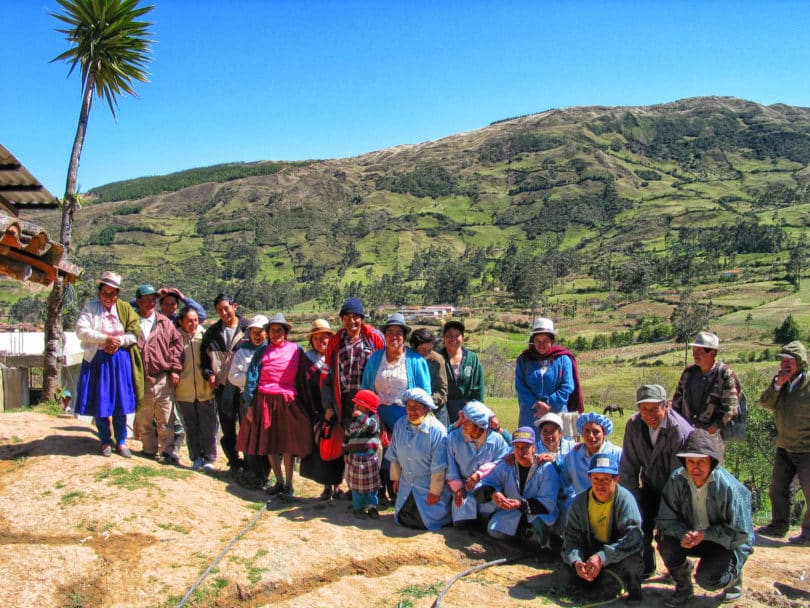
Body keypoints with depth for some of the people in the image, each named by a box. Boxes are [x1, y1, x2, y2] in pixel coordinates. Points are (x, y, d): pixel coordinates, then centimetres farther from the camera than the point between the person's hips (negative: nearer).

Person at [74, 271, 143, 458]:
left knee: (121, 403, 4)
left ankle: (121, 442, 16)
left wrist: (119, 341, -14)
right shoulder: (90, 307, 0)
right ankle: (105, 442, 19)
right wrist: (105, 339, -17)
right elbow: (81, 331, -11)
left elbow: (136, 333, 1)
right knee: (100, 403, 4)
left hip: (120, 360, 1)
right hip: (97, 360, -1)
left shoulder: (125, 308, 6)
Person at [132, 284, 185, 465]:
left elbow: (177, 343, 5)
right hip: (141, 381, 0)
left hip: (164, 379, 0)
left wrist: (175, 369, -2)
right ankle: (149, 449, 25)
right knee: (143, 419, 11)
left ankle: (168, 451, 8)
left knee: (166, 419, 1)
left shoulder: (164, 322, 5)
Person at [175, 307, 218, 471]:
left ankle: (209, 459, 13)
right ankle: (196, 458, 21)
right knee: (191, 427, 11)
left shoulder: (205, 336, -1)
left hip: (205, 390, 0)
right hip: (184, 391, 1)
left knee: (208, 427, 3)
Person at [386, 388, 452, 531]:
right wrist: (396, 478, 9)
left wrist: (435, 492, -14)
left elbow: (438, 467, -18)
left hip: (429, 487, -5)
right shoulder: (400, 425, -8)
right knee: (403, 519, 9)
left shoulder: (437, 430, -24)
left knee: (425, 522, 0)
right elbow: (394, 457, 4)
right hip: (407, 485, 5)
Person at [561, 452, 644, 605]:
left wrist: (602, 557, -39)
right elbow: (571, 538, -8)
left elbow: (633, 536, -29)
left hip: (621, 554, -3)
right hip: (592, 550, 3)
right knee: (574, 572, -24)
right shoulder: (580, 502, -8)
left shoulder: (624, 498, -18)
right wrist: (576, 561, -31)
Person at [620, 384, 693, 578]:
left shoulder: (680, 431, -27)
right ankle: (646, 567, 16)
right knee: (638, 522, -10)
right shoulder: (634, 425, -12)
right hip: (650, 487, 4)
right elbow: (628, 467, -3)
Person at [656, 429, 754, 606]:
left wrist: (705, 534, -29)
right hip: (692, 538, 4)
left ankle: (734, 575, 11)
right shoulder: (676, 480, -15)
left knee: (706, 579, -27)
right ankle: (683, 588, 3)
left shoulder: (728, 486, -24)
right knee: (666, 542, -26)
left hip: (727, 543, -3)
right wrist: (683, 534, -30)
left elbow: (740, 533, -19)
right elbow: (665, 518, -10)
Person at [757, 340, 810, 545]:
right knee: (777, 489, 15)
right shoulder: (781, 381, 5)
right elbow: (765, 402, -4)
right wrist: (777, 384, -17)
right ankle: (778, 526, 29)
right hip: (784, 449, 7)